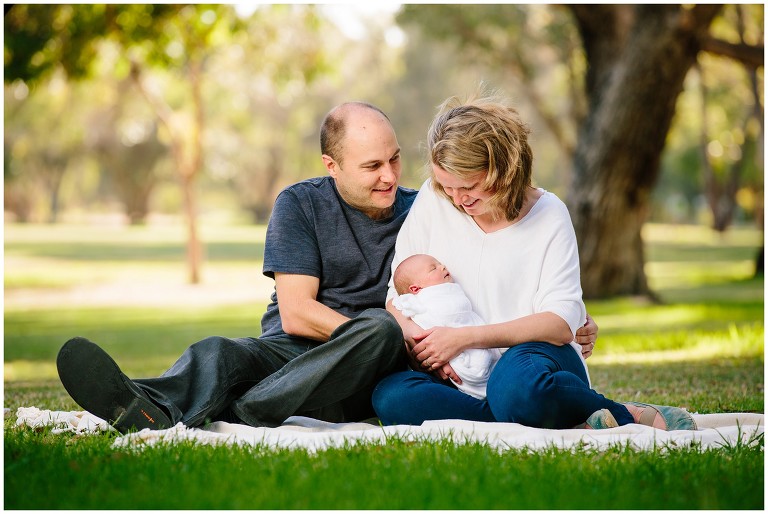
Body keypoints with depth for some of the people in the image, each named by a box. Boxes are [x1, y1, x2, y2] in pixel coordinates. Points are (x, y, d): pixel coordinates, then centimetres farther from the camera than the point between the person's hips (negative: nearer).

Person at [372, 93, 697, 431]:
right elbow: (397, 293, 9)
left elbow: (561, 323, -10)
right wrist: (416, 338, -15)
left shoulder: (548, 215, -2)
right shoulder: (432, 200, 6)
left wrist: (466, 337, -19)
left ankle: (629, 416, -15)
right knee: (390, 396, -32)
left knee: (516, 383, -43)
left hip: (532, 356, -4)